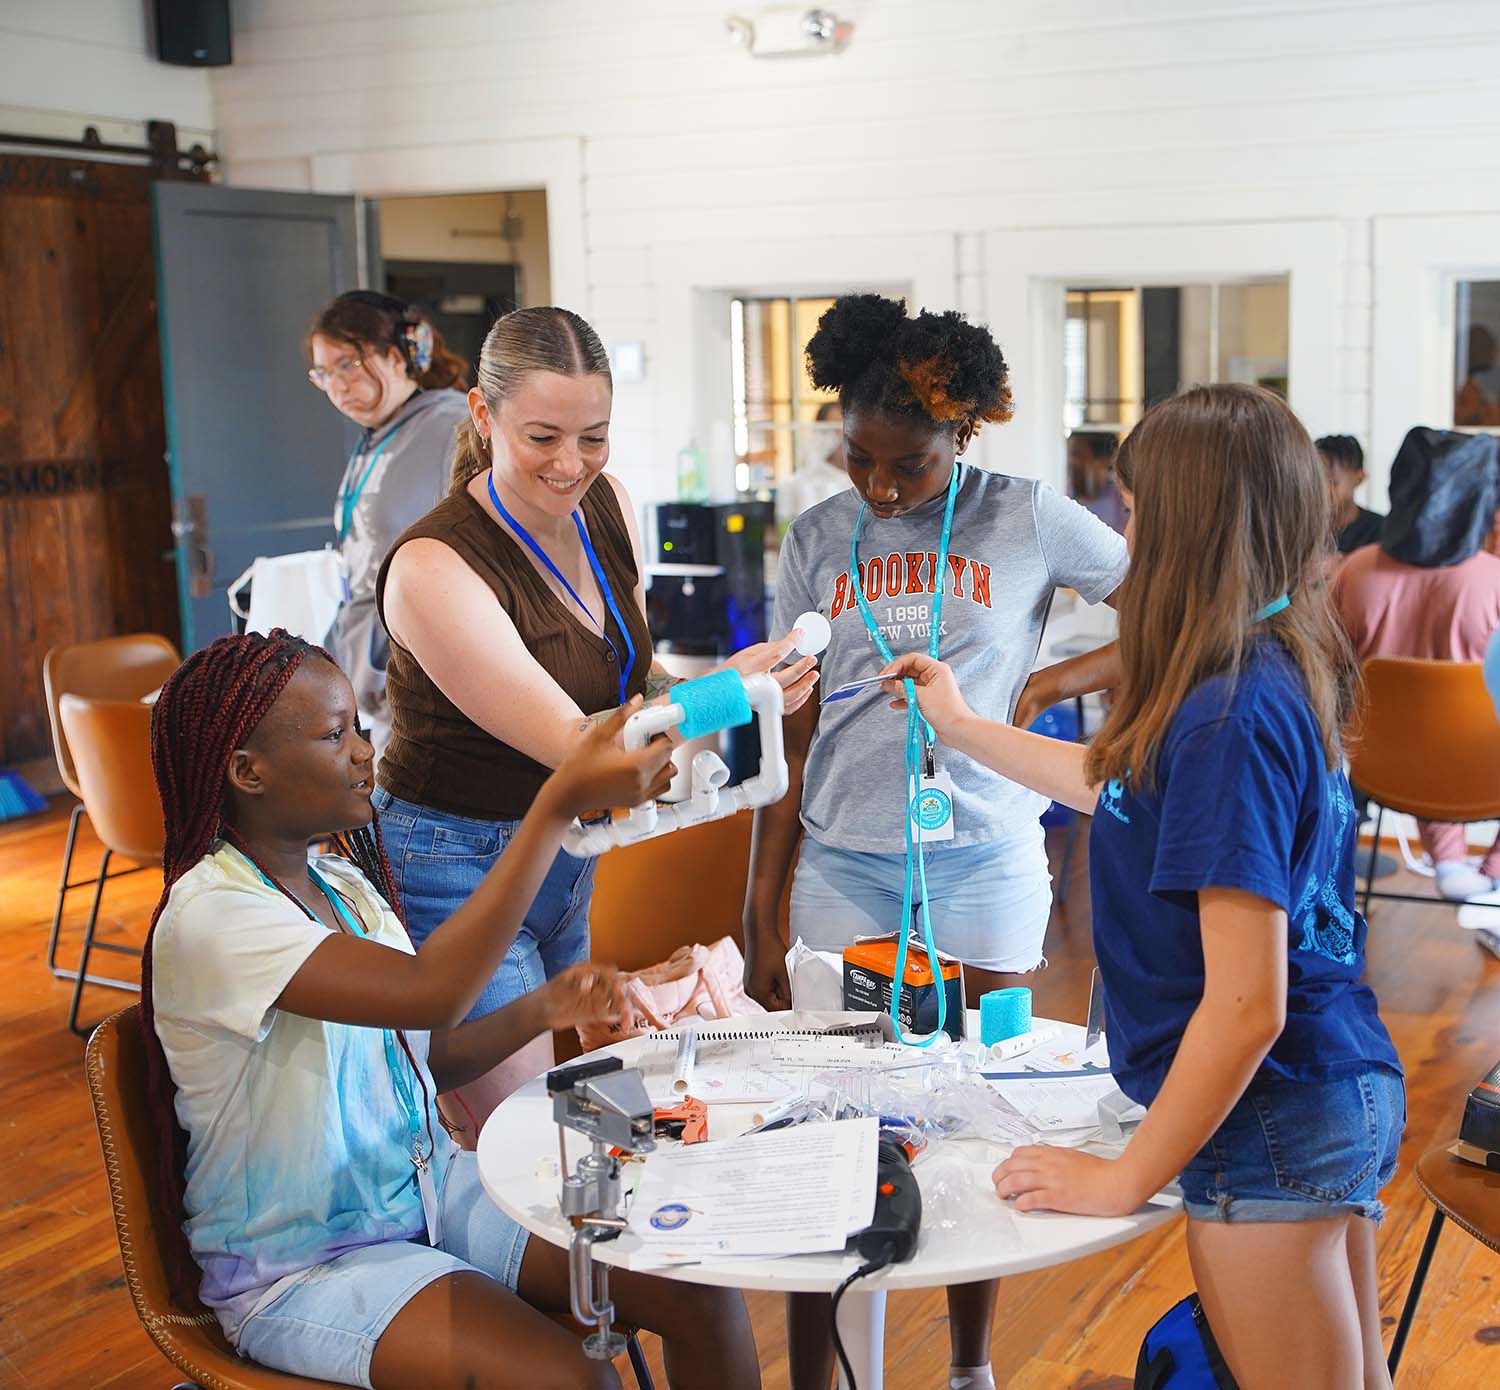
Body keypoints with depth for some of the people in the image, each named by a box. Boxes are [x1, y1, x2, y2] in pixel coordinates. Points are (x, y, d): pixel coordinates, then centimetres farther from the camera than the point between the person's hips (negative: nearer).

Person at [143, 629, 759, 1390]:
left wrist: (541, 1009, -6)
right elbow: (427, 990, -34)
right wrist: (559, 806, -34)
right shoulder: (209, 914, -21)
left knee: (703, 1290, -8)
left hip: (430, 1188, 7)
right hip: (303, 1265, -7)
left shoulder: (343, 883, 5)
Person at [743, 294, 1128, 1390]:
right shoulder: (819, 541, 4)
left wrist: (1048, 684, -9)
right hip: (846, 859, 1)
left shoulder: (1028, 522, -2)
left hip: (985, 857, -1)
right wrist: (761, 913, 4)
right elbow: (794, 739, 6)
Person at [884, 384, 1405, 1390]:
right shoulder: (1281, 677, 3)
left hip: (1271, 1124, -9)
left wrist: (1124, 1181, -16)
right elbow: (1119, 789, 23)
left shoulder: (1230, 719, -25)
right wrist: (962, 725, 33)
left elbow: (1247, 1006, -26)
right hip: (1352, 1092, 9)